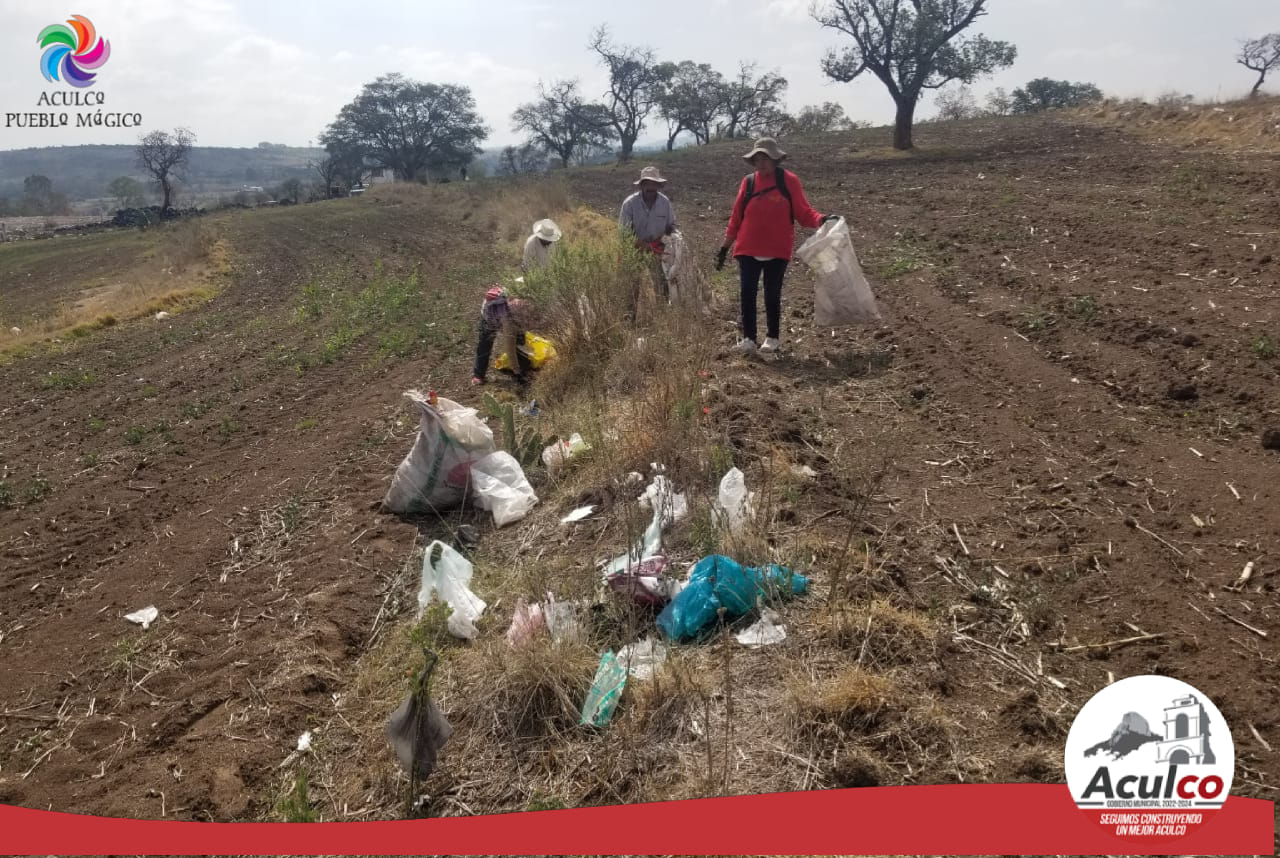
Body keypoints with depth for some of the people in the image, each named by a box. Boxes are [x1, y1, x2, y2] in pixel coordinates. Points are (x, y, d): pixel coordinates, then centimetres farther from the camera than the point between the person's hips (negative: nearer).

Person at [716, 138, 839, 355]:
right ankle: (748, 339, 4)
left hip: (777, 250, -2)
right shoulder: (748, 182, 5)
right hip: (747, 249, 2)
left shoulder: (789, 181, -2)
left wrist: (822, 219, -22)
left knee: (772, 294, 6)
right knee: (747, 294, -2)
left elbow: (803, 212, -2)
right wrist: (725, 247, 9)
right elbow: (736, 218, 9)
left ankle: (772, 338, 18)